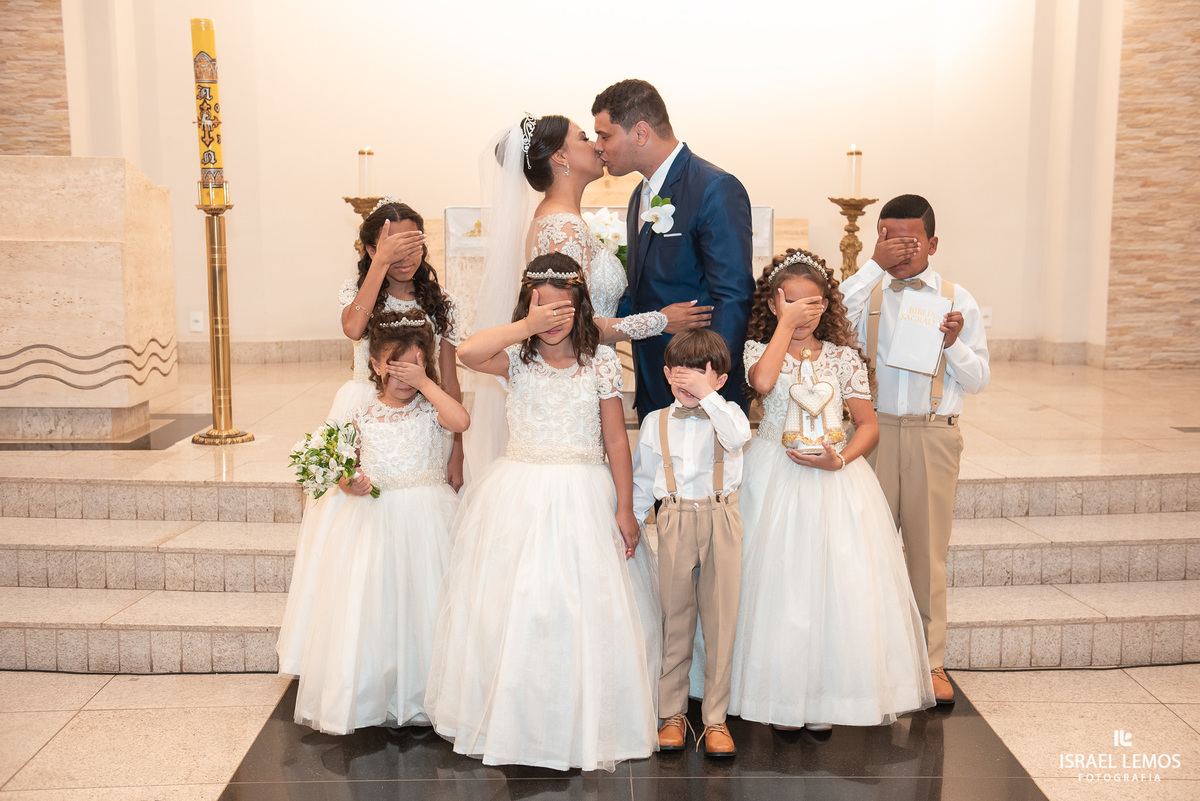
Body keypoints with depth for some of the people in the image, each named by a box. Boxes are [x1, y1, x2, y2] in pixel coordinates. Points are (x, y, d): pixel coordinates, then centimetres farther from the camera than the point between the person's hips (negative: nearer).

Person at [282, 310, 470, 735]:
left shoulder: (430, 410, -1)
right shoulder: (362, 417, 4)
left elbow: (462, 421, -23)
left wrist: (425, 382, -18)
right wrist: (349, 484, -12)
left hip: (427, 518, -1)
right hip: (374, 519, 2)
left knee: (423, 602, 3)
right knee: (369, 602, 5)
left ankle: (423, 693, 18)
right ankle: (371, 695, 20)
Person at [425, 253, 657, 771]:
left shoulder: (601, 360, 1)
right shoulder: (518, 357, 1)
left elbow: (616, 440, 3)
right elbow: (467, 353, -22)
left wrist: (624, 510, 2)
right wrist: (528, 327, -18)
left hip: (582, 498, 0)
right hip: (519, 495, 1)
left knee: (579, 609, 3)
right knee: (514, 607, 6)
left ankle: (579, 727, 21)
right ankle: (513, 722, 23)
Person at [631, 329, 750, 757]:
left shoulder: (727, 413, 3)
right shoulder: (656, 422, 8)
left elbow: (737, 436, -21)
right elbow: (643, 478, 12)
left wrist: (708, 396, -22)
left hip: (721, 522, -1)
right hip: (675, 523, 1)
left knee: (720, 621, 4)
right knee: (675, 619, 8)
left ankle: (715, 718, 16)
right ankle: (673, 712, 22)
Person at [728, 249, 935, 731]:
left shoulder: (843, 356, 6)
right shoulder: (760, 349, 2)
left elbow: (869, 425, 6)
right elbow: (762, 382, -22)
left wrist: (838, 460, -11)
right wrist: (786, 325, -13)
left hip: (835, 479, 1)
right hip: (776, 481, -1)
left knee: (839, 584, -2)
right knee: (779, 583, 0)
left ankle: (826, 695, 14)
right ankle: (782, 695, 15)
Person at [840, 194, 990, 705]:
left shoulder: (957, 299, 7)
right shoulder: (866, 291, 7)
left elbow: (978, 380, 6)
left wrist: (954, 344, -12)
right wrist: (874, 264, -15)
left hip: (935, 433, 0)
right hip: (875, 428, 0)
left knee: (928, 547, 6)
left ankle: (931, 661, 19)